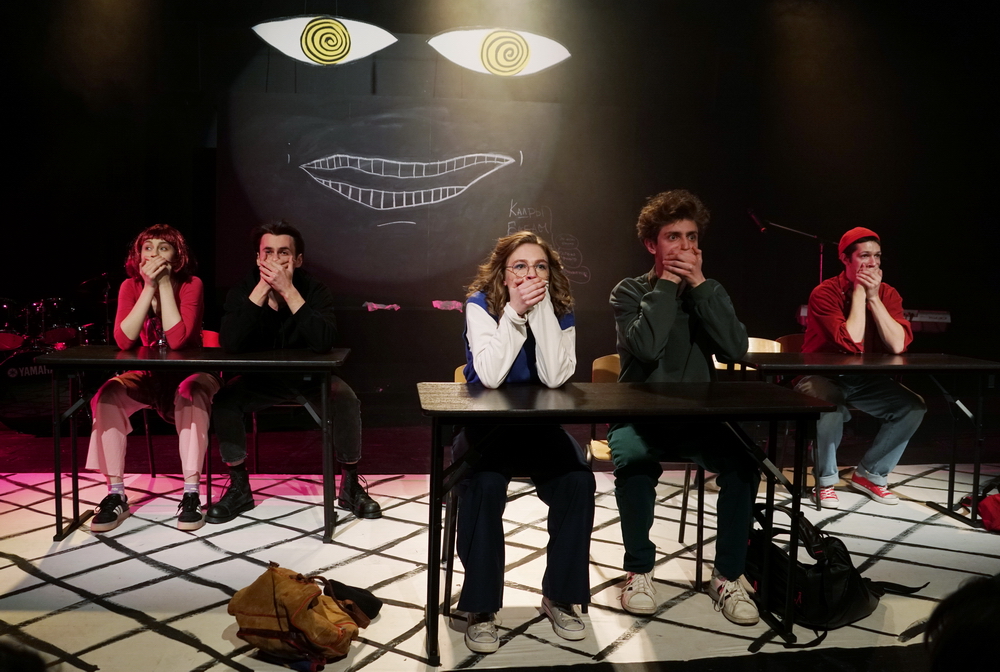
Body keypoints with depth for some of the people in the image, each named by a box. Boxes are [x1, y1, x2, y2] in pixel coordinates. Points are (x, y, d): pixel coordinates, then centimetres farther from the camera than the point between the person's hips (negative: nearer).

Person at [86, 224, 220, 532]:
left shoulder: (191, 285, -12)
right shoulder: (131, 286, -3)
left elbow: (178, 339, -26)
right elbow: (123, 340, -19)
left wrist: (165, 284, -24)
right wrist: (150, 287, -22)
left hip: (187, 374, -3)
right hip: (146, 376, 3)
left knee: (192, 395, -36)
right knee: (109, 394, -26)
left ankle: (191, 494, -31)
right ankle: (116, 495, -20)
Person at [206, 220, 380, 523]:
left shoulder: (314, 290, -16)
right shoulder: (243, 290, -11)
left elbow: (324, 342, -35)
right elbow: (229, 343, -29)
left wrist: (288, 291, -37)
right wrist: (261, 289, -32)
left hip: (310, 376, -1)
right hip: (261, 378, 2)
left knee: (346, 398, -28)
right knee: (223, 397, -24)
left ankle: (350, 486, -7)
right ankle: (239, 487, -4)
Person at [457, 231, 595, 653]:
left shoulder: (560, 309, -3)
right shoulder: (480, 304, -11)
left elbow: (555, 377, -20)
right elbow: (489, 376, -25)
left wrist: (542, 308, -22)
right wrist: (514, 312, -27)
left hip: (540, 426, 3)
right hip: (485, 426, -3)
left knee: (579, 481, -23)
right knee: (485, 485, -32)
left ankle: (559, 595, -4)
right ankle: (481, 607, -16)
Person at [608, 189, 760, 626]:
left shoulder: (709, 291, 9)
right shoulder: (629, 292, -1)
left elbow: (736, 350, -10)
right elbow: (646, 348, -21)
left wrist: (698, 285, -12)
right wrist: (666, 284, -14)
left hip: (698, 417, 3)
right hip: (639, 417, -2)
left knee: (743, 460, -26)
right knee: (633, 461, -34)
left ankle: (728, 576, -8)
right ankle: (639, 570, -10)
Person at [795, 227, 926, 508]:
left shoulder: (887, 294, -2)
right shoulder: (825, 293, -17)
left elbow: (898, 345, -16)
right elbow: (852, 343, -27)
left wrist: (873, 297, -20)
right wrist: (859, 291, -22)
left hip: (864, 379, 5)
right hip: (822, 376, -5)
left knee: (913, 407, -12)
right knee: (831, 409, -35)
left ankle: (870, 474, 6)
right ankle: (825, 480, -8)